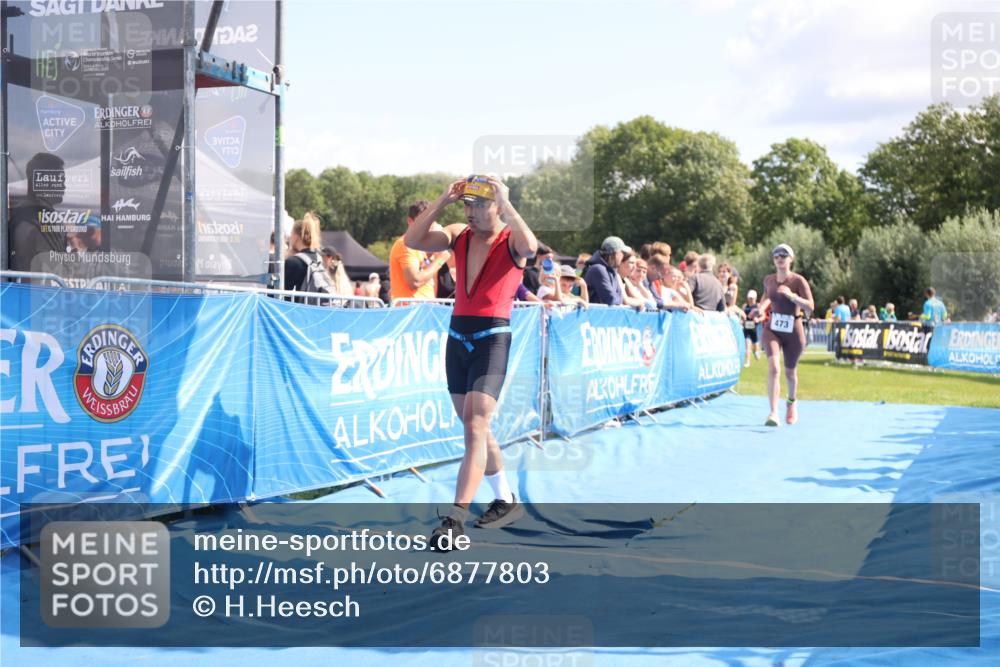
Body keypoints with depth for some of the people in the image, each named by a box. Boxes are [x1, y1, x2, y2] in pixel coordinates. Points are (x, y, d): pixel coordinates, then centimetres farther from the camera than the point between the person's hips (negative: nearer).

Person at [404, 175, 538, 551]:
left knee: (475, 427, -15)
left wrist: (506, 204, -21)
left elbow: (530, 247, -28)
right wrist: (443, 201, -8)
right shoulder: (459, 236, 9)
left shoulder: (511, 240, -4)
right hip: (457, 337, 6)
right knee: (475, 428, 14)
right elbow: (412, 240, -4)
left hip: (492, 339, -6)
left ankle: (455, 519, -16)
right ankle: (506, 500, 30)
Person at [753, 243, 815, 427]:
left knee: (790, 372, 14)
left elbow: (810, 306, -17)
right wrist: (761, 307, 2)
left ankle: (791, 402, 47)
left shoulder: (798, 281, -10)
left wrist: (791, 295, -30)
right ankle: (773, 413, -25)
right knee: (773, 367, -21)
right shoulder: (768, 280, 2)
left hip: (793, 331, -1)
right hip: (772, 329, 2)